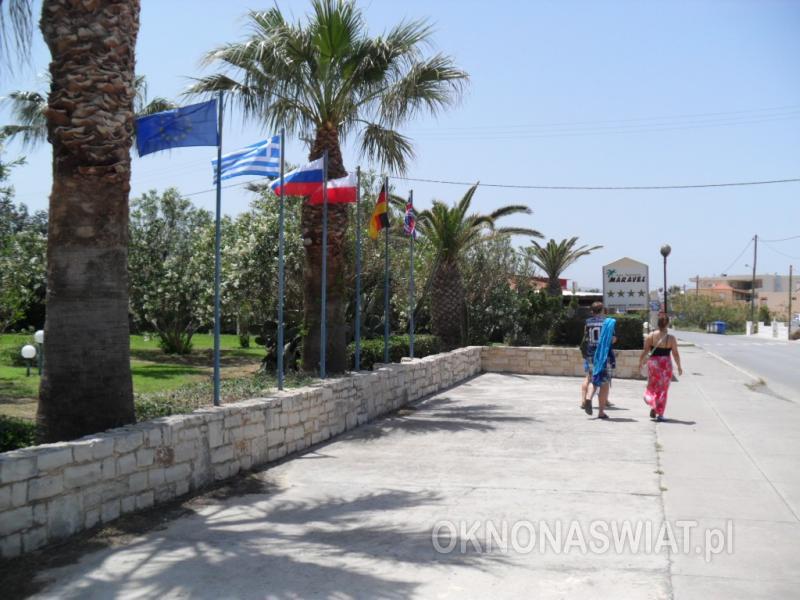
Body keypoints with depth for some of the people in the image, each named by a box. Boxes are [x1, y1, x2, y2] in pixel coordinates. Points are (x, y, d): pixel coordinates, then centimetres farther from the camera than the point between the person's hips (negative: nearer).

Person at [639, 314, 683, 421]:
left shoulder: (651, 336, -6)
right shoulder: (671, 338, -7)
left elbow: (645, 351, -5)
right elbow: (675, 354, -3)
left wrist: (641, 362, 8)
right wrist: (679, 366, 9)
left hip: (653, 363, 0)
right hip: (666, 364, 0)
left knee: (652, 386, 14)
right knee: (663, 389, 9)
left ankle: (653, 405, -10)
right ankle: (660, 414, 9)